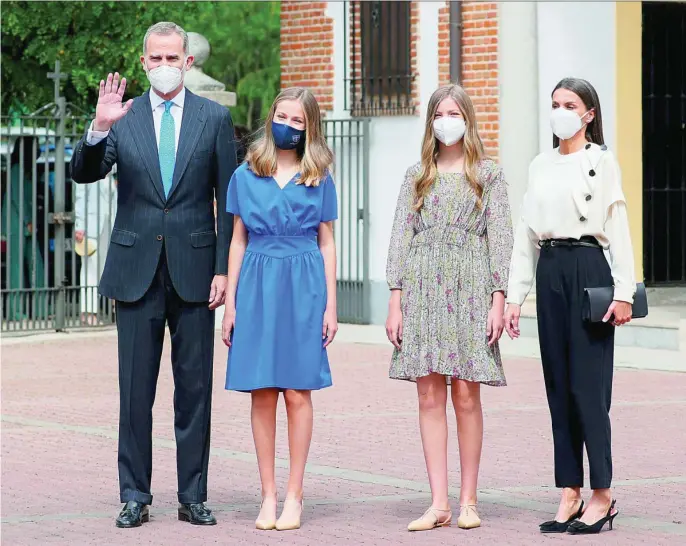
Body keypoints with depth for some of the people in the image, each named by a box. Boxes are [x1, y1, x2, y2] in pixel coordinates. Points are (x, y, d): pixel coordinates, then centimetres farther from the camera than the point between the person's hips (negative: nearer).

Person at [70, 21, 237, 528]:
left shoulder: (214, 117, 4)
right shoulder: (122, 117, 5)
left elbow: (228, 200, 4)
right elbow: (84, 173, -5)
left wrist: (224, 269, -3)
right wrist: (99, 129, -23)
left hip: (194, 269, 0)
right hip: (136, 270, 0)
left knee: (195, 389, 4)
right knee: (135, 390, 2)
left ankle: (193, 496, 10)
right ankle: (135, 497, 8)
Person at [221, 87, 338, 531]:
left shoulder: (319, 180, 7)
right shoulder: (246, 176, 9)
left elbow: (327, 244, 8)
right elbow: (238, 241, 10)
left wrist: (330, 305, 2)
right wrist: (230, 303, 5)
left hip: (303, 289, -1)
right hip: (257, 287, 1)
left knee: (298, 392, -2)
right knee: (262, 394, 1)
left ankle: (294, 495, 4)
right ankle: (268, 495, 8)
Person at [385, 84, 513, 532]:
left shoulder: (489, 174, 7)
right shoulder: (417, 176, 13)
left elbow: (500, 238, 2)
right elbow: (401, 238, 9)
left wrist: (498, 300, -7)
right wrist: (396, 302, 2)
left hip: (470, 288, -2)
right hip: (422, 287, 2)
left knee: (466, 395, -3)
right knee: (430, 397, -1)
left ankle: (468, 501, 4)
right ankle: (439, 503, 0)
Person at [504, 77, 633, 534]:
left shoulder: (601, 161, -1)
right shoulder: (540, 166, 14)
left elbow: (618, 227, -6)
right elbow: (526, 233, 15)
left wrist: (623, 291, -13)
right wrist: (515, 295, 10)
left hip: (589, 268, -6)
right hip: (549, 272, 6)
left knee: (588, 384, -7)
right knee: (559, 383, 5)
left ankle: (602, 495, -1)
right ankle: (570, 494, 8)